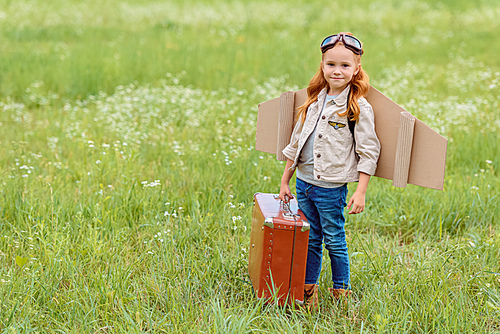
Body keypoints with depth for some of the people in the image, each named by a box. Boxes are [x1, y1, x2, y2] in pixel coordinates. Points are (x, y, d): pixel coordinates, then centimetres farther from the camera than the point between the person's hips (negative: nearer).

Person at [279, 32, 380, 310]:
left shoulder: (359, 108, -8)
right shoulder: (315, 101, 10)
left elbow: (368, 152, -9)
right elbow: (297, 142, 16)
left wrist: (361, 192, -15)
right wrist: (285, 181, 16)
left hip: (331, 188, -5)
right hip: (304, 183, 6)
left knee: (334, 241, 4)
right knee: (310, 240, 13)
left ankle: (341, 294, 18)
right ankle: (308, 292, 23)